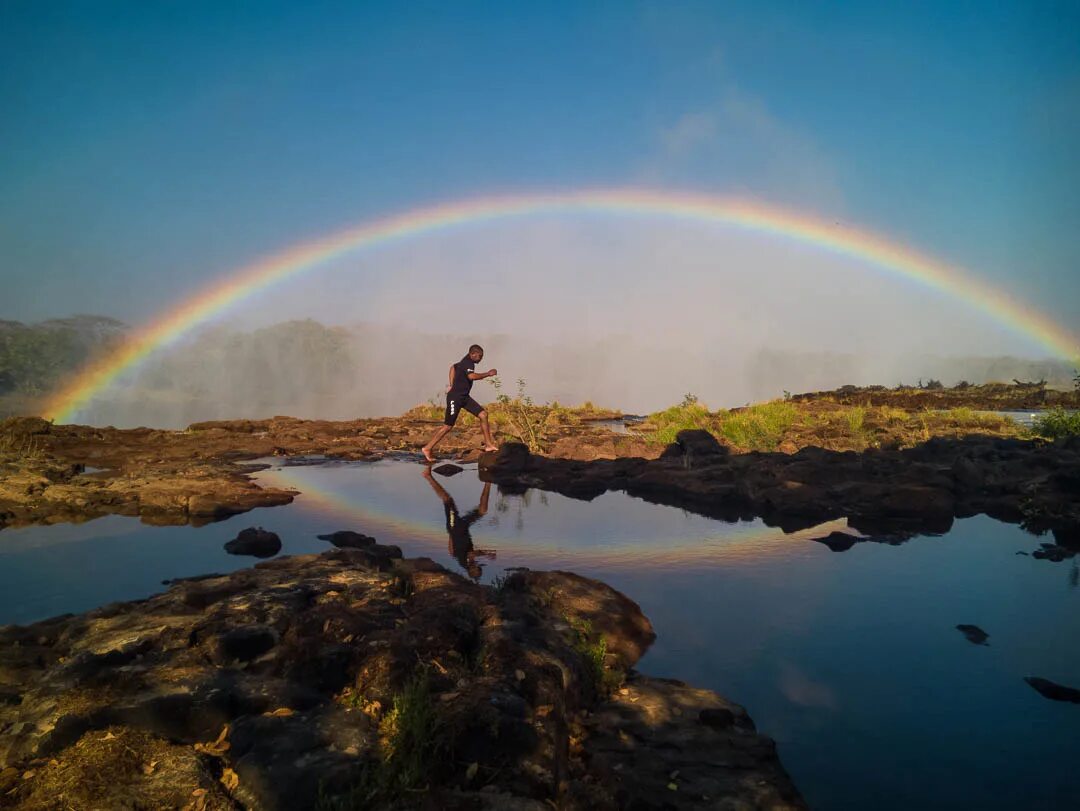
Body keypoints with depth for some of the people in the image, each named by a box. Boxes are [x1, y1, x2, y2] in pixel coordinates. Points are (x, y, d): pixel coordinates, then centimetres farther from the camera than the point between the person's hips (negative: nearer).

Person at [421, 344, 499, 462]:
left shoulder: (466, 362, 12)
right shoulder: (467, 363, -17)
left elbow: (453, 367, 30)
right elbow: (472, 376, -37)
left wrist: (452, 385, 24)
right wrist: (488, 374, -25)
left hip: (464, 397, 10)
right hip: (455, 397, -10)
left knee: (483, 414, 1)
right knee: (448, 426, -4)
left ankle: (488, 444, 5)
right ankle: (427, 448, 6)